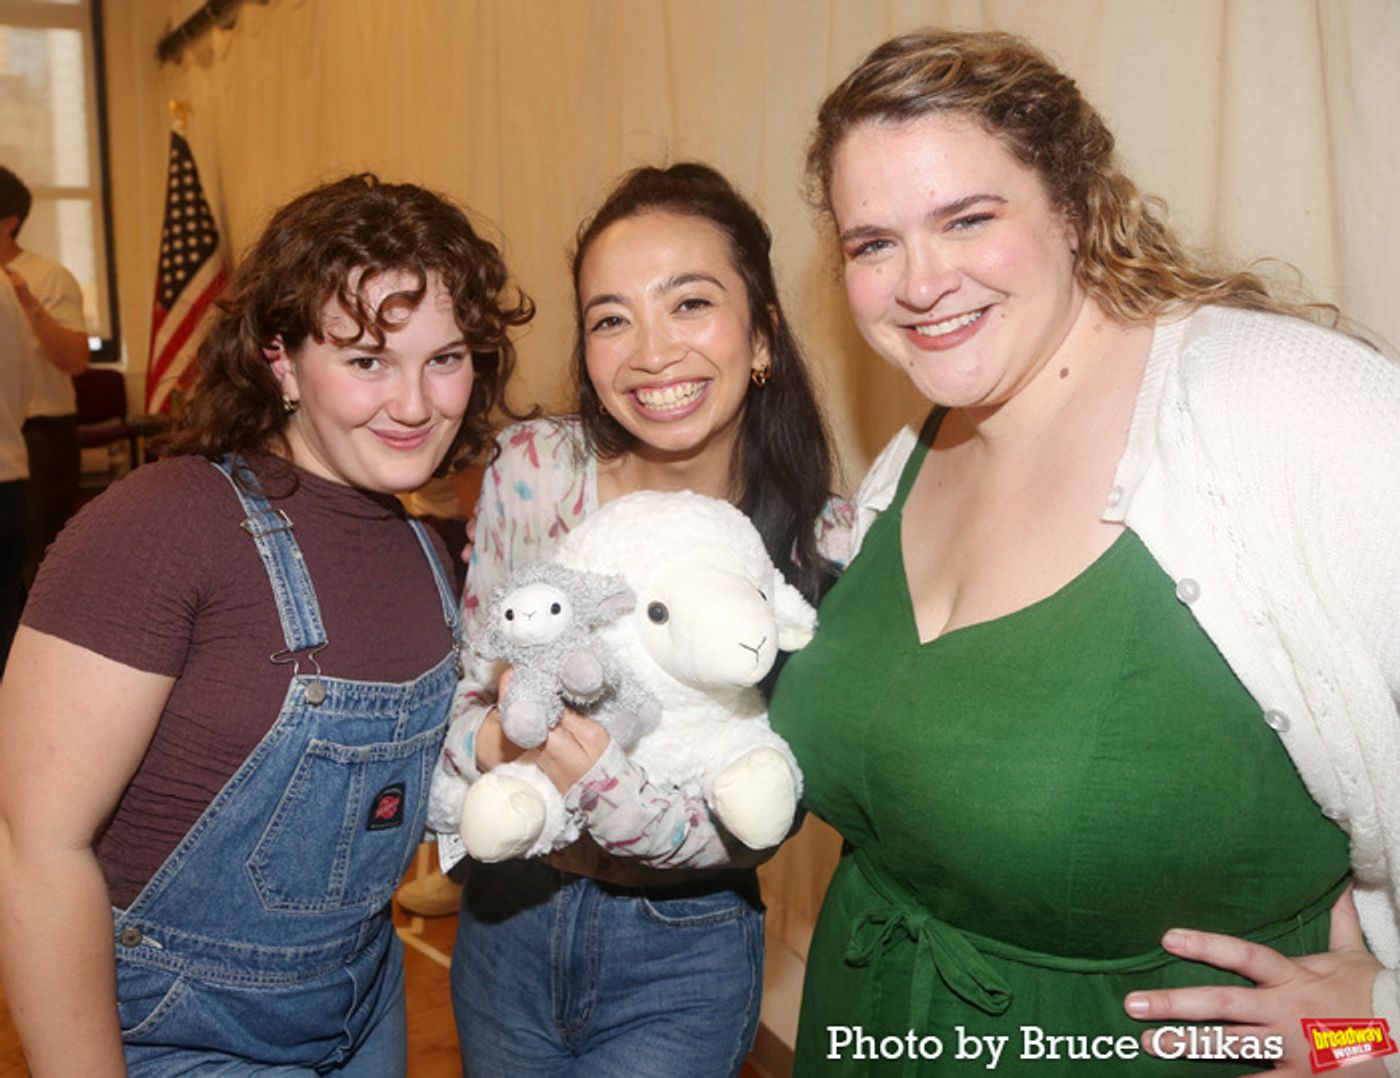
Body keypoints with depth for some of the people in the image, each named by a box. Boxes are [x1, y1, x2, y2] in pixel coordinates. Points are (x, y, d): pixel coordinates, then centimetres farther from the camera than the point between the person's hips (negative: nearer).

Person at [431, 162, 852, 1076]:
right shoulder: (533, 471, -15)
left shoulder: (826, 546, -18)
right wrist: (493, 741, -26)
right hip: (507, 918, 3)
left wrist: (608, 789, -35)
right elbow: (464, 687, -4)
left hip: (683, 965, -2)